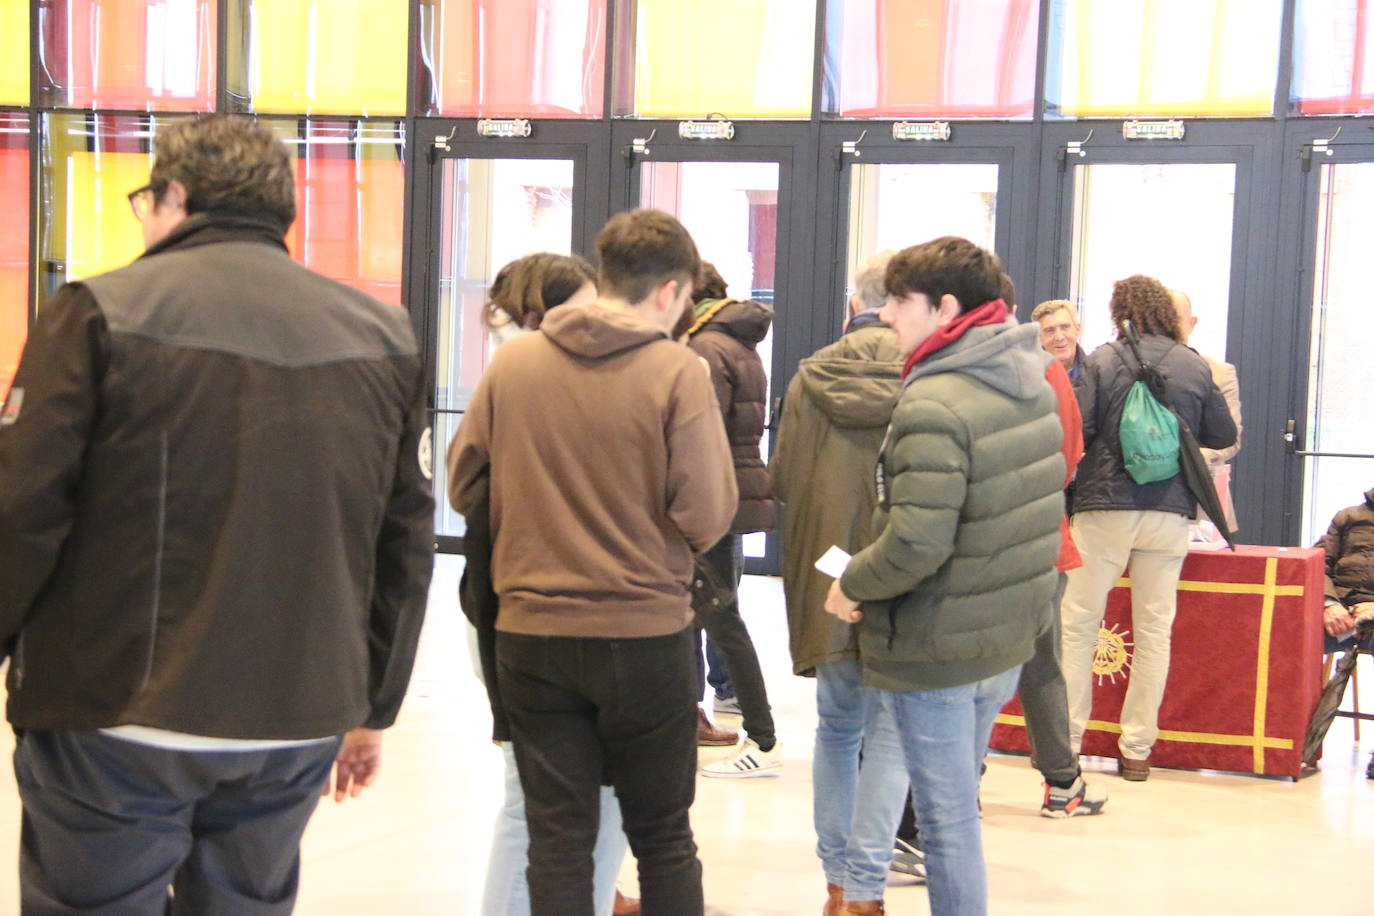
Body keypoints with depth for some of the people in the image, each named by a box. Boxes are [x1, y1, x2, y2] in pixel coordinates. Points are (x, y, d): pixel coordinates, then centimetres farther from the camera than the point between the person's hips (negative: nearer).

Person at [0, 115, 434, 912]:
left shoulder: (100, 315, -8)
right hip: (299, 726, 4)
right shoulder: (384, 336, 5)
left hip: (118, 726, -4)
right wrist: (372, 709, 17)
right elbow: (407, 544, 8)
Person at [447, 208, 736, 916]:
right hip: (645, 632, -2)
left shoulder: (511, 362, -1)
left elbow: (462, 485, 6)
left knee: (558, 838, 10)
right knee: (663, 838, 12)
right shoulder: (676, 371, -10)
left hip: (530, 634, 2)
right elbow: (707, 517, -13)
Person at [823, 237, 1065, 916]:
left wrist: (852, 586, -12)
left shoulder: (933, 406, -24)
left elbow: (916, 546, -30)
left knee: (946, 820, 3)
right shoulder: (1031, 383, 5)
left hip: (936, 650, -9)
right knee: (959, 804, 23)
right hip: (1010, 636, 9)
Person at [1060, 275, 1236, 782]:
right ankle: (1137, 749, 8)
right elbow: (1223, 435, 10)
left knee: (1078, 623, 5)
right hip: (1170, 511, 2)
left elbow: (1077, 432, -9)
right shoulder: (1195, 367, 2)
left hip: (1105, 505, -2)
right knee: (1154, 629, 7)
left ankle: (1065, 740, 6)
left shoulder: (1103, 361, -5)